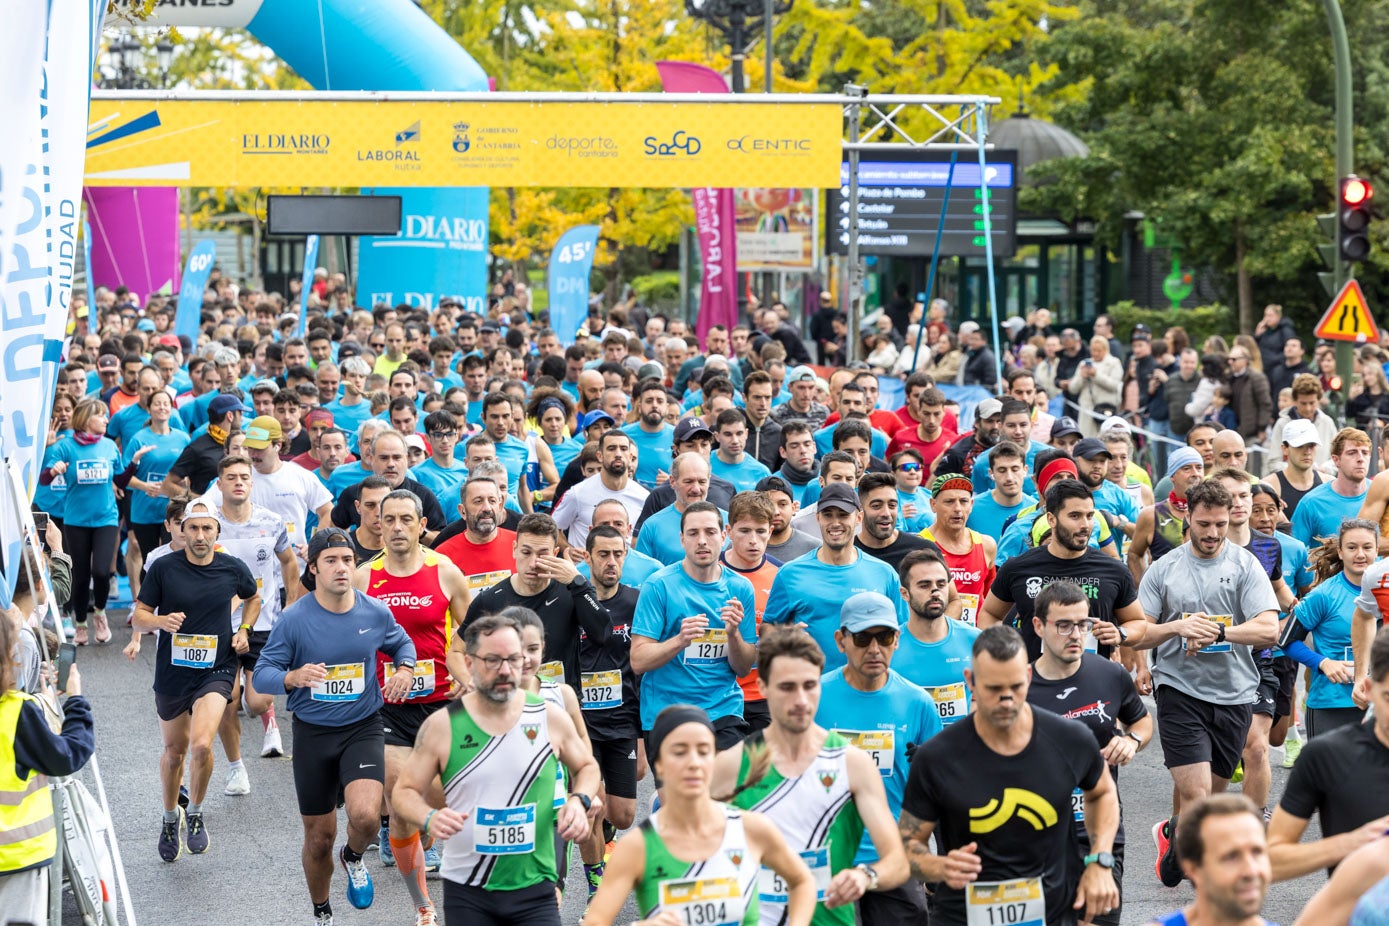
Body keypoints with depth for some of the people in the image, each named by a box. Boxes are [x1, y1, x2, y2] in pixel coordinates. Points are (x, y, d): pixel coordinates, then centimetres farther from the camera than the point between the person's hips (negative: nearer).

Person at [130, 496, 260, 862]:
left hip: (216, 670, -1)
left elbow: (253, 599, 19)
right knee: (174, 750, 15)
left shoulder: (233, 568, -3)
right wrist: (162, 621, -22)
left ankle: (196, 814, 5)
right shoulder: (163, 568, -7)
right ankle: (170, 817, 40)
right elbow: (138, 617, -2)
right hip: (172, 671, 1)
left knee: (201, 745, -21)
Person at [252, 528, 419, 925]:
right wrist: (294, 677, -31)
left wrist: (405, 669, -6)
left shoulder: (375, 612, -6)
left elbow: (401, 642, 15)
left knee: (363, 814, -25)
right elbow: (262, 675, -10)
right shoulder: (294, 619, -12)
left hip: (363, 728, 0)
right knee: (319, 838, 11)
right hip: (312, 733, 0)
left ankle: (353, 858, 12)